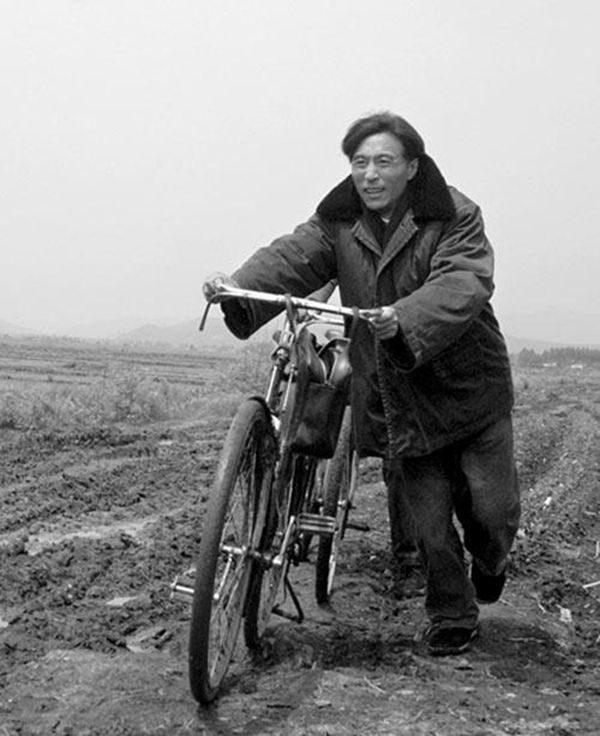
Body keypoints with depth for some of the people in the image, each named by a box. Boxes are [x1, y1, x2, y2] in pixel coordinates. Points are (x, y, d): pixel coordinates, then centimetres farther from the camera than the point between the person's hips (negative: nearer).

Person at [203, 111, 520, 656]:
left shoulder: (456, 218, -11)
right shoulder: (340, 223, 2)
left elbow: (462, 284, -27)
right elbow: (293, 256, -12)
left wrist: (406, 320, -45)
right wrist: (240, 285, -32)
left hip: (469, 391, -2)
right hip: (394, 401, 2)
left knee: (491, 509, 3)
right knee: (430, 522, 5)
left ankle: (490, 561, 39)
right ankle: (452, 620, 27)